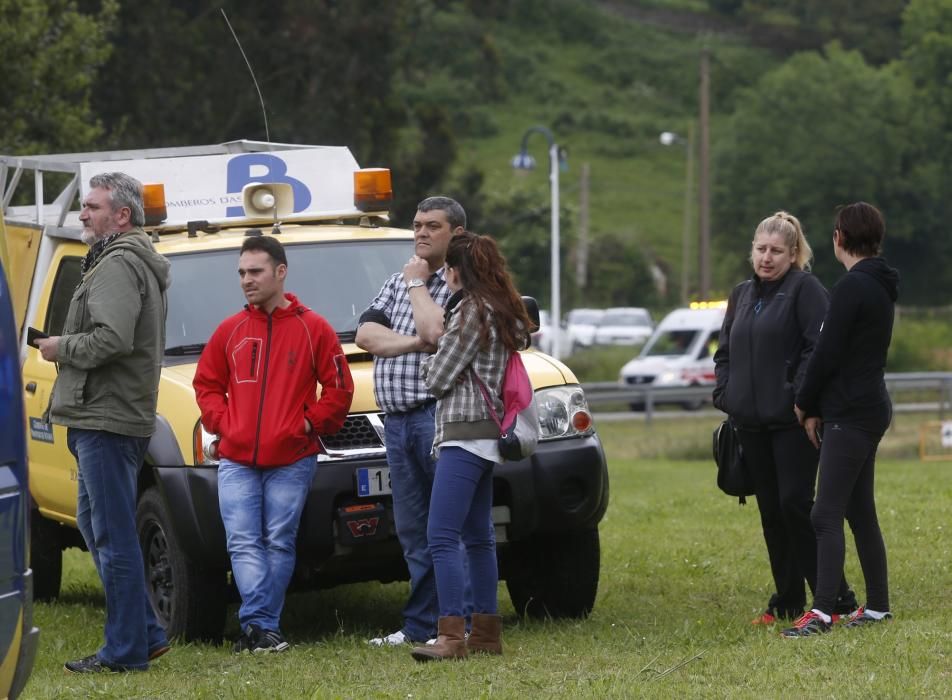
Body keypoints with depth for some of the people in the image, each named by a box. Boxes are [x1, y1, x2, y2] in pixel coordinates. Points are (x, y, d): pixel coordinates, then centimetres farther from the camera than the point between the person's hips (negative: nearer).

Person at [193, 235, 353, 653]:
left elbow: (339, 388, 4)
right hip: (236, 460, 2)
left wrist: (308, 424, -3)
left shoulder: (312, 329, 1)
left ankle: (259, 625, 4)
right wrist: (223, 423, 4)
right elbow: (206, 383, 18)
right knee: (243, 544, -9)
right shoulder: (231, 330, 10)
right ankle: (261, 628, -16)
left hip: (291, 461, -2)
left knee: (279, 544, 0)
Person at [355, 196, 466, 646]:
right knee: (413, 533, 11)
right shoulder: (398, 282, 19)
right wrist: (417, 343, -9)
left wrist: (417, 285, -4)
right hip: (396, 420, 8)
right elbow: (366, 334, 7)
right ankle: (420, 626, 16)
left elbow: (435, 331, -20)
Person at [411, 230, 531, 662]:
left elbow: (439, 378, -10)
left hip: (464, 434, -10)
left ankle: (452, 636, -20)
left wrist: (428, 364, 11)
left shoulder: (471, 311, -12)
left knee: (442, 536, -14)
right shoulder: (505, 311, 16)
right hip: (486, 435, 10)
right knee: (477, 537, 14)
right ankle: (486, 633, 16)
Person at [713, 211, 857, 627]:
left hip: (792, 421, -7)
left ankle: (835, 599, -7)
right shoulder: (742, 295, 16)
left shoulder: (806, 289, -6)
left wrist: (801, 396, -20)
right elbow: (725, 351, 23)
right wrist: (725, 394, 8)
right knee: (770, 511, 8)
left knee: (796, 504, -12)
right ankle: (787, 603, 15)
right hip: (752, 422, 7)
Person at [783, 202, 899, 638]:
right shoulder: (879, 287, 14)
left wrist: (805, 403, -2)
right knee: (860, 512, 14)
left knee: (827, 515, -12)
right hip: (869, 409, 10)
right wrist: (818, 406, 13)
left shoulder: (852, 287, -16)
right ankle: (877, 605, 18)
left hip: (850, 415, -10)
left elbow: (827, 354, -17)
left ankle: (822, 612, -17)